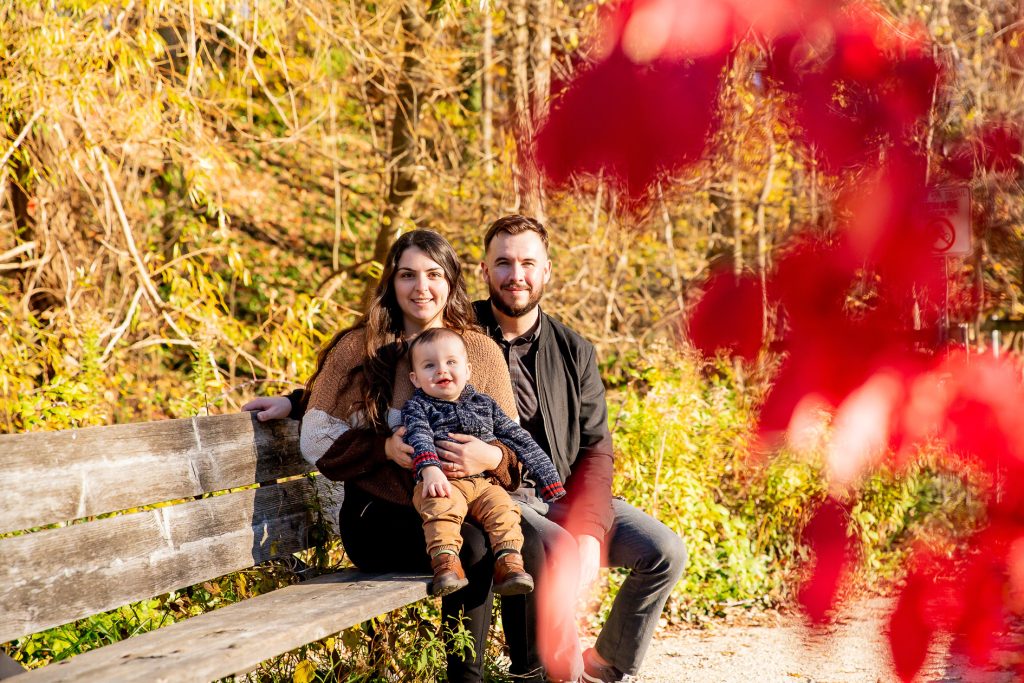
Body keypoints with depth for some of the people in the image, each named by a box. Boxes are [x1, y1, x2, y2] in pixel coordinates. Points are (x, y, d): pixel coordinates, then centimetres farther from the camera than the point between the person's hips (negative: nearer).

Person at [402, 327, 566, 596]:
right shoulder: (417, 407, 14)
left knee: (502, 507, -27)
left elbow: (520, 440, 25)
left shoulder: (484, 404, 24)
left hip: (484, 482, 3)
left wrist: (551, 484, 20)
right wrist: (430, 469, -30)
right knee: (442, 508, -35)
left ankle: (509, 564, -34)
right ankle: (446, 564, -45)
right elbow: (419, 436, -8)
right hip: (442, 483, -3)